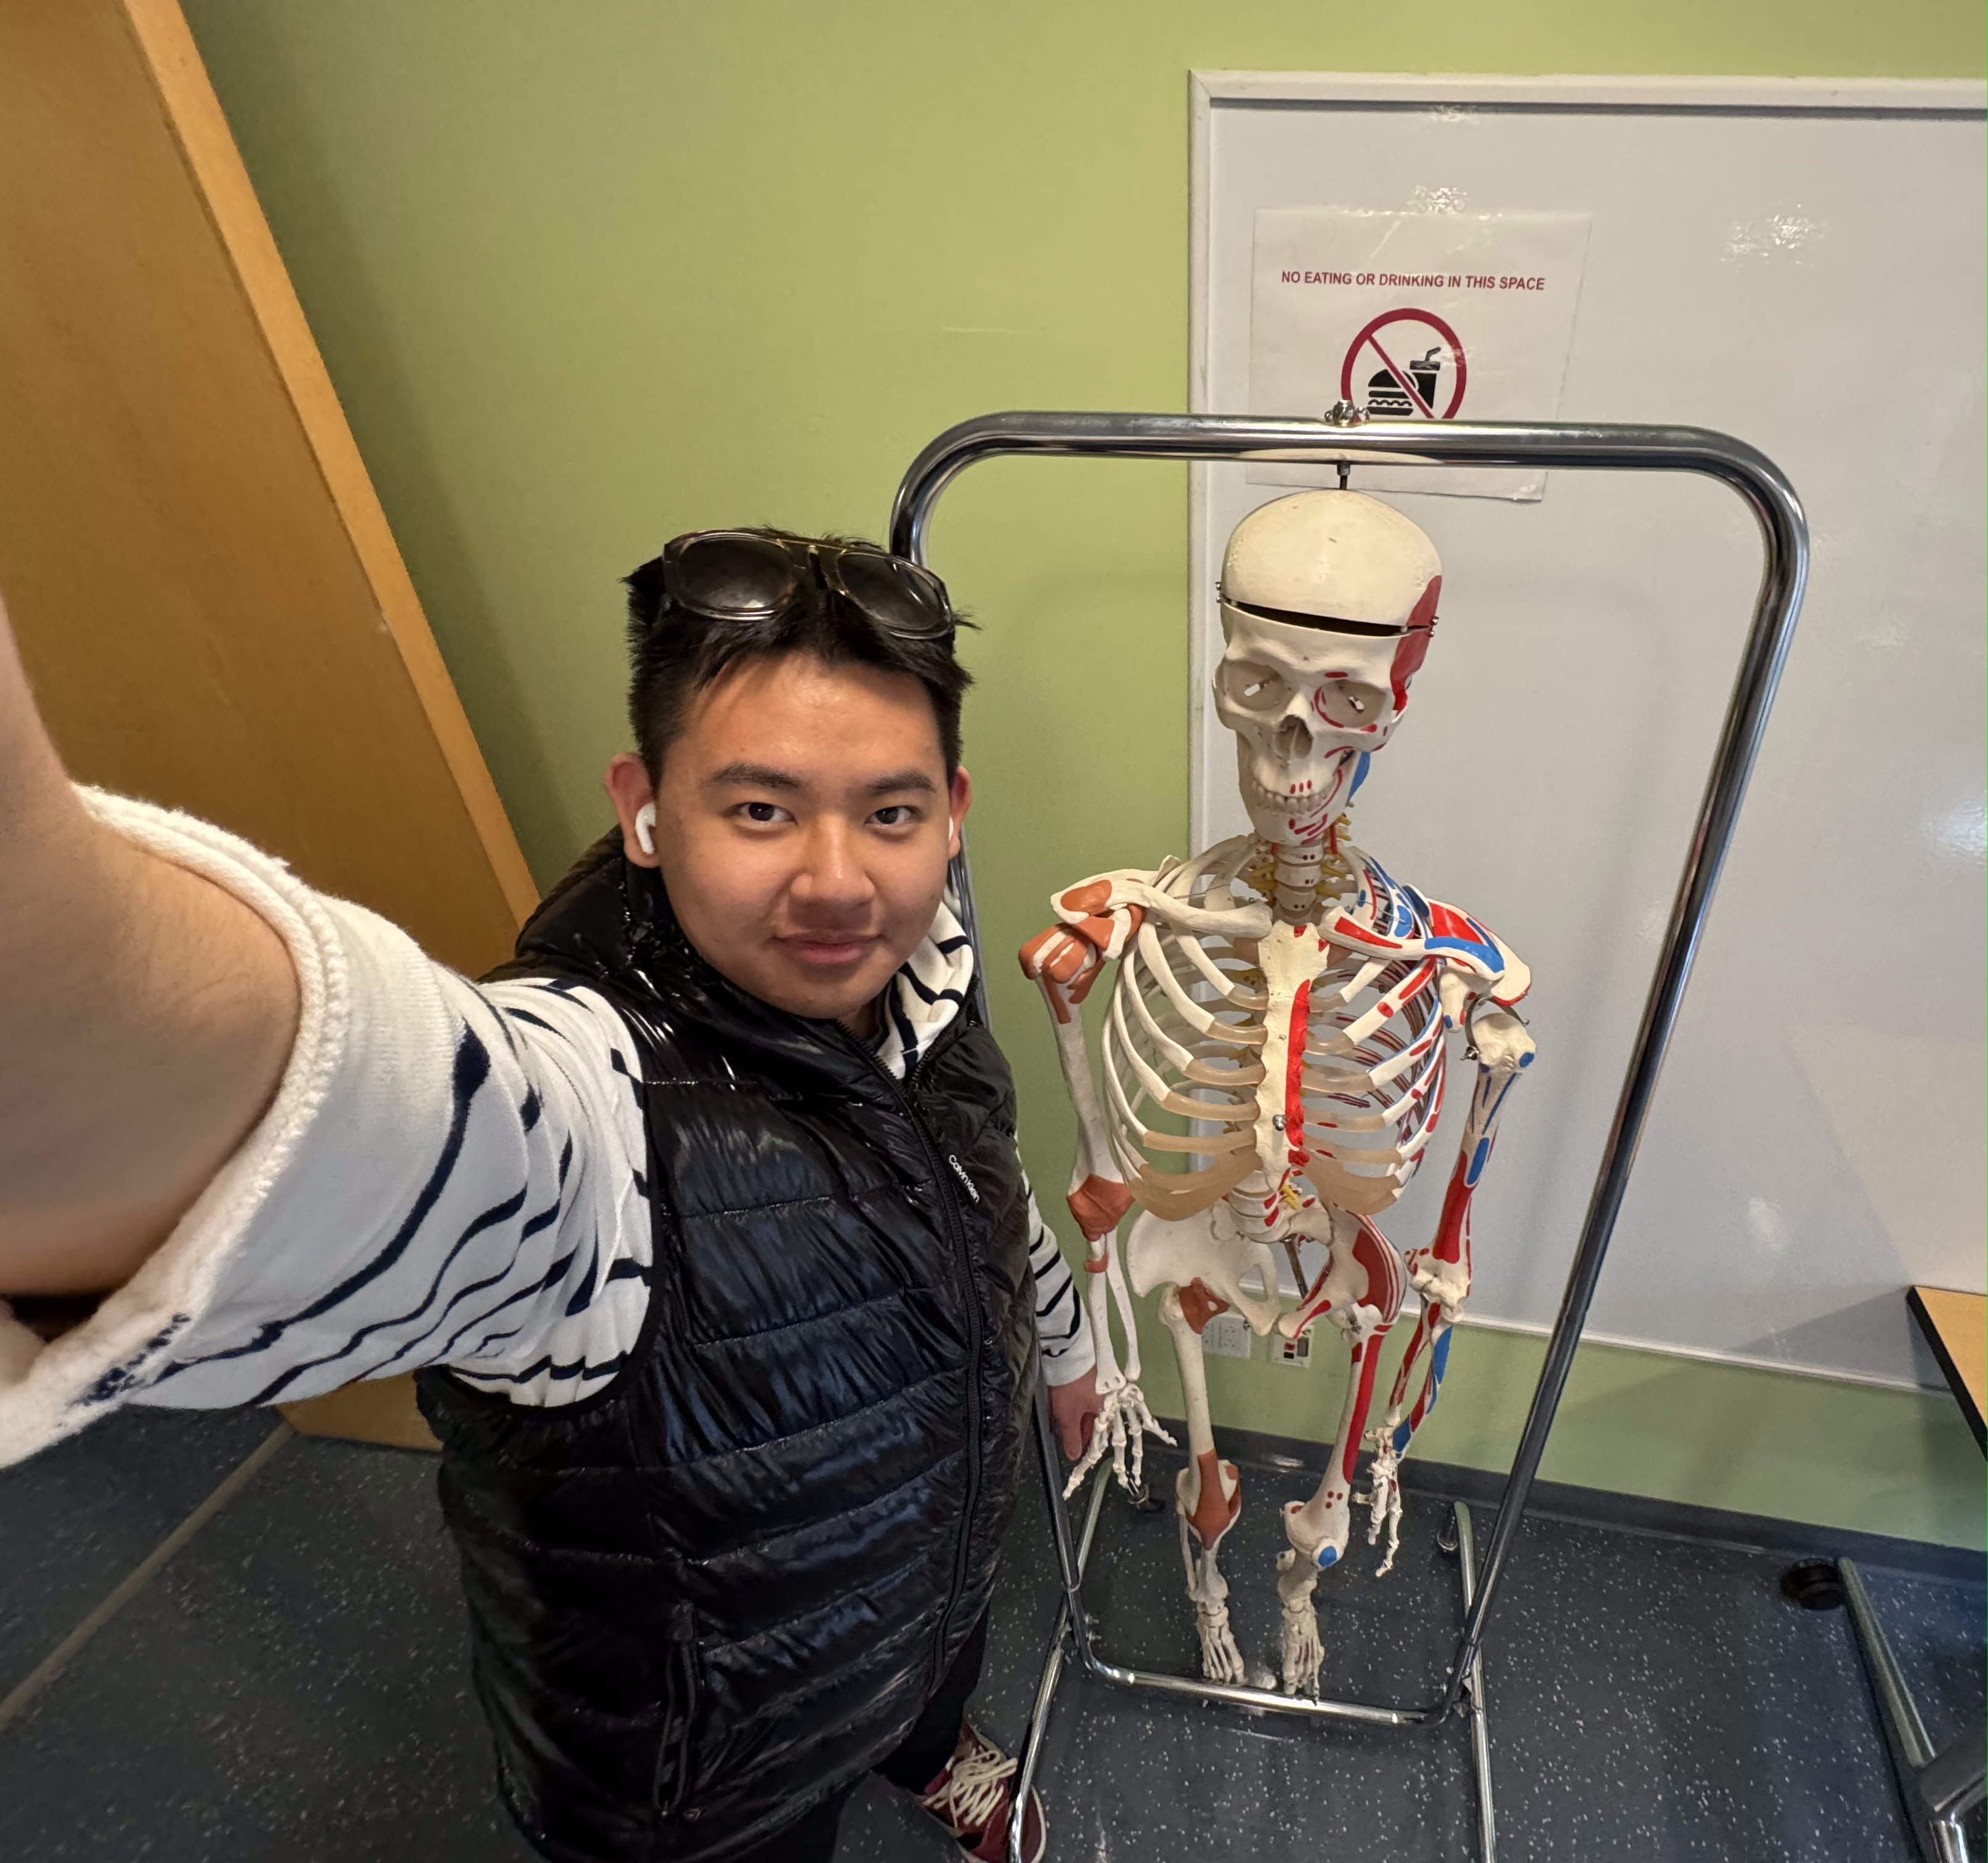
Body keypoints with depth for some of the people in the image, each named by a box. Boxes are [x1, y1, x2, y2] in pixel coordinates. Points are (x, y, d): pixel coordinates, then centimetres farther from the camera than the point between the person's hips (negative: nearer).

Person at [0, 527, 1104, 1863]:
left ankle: (929, 1752, 74)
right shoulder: (581, 1108, -43)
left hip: (939, 1569, 7)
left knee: (942, 1686, 38)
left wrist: (1063, 1336, 15)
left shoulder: (921, 968, -19)